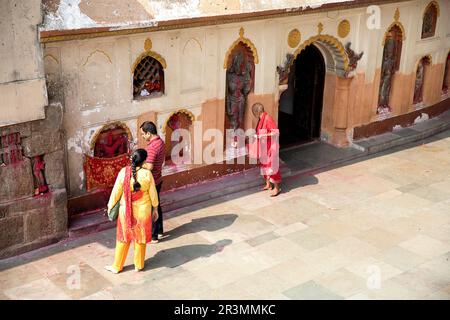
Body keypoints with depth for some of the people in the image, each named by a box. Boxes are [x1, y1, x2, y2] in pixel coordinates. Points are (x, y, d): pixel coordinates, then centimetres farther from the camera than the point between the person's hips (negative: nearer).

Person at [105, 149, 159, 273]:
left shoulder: (123, 172, -17)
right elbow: (153, 193, -8)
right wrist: (155, 208, 8)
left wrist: (110, 206, 7)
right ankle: (139, 265, 31)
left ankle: (117, 266, 27)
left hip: (126, 210, 0)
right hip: (143, 211, 0)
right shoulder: (147, 174, -17)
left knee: (124, 237, 16)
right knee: (140, 237, 17)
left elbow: (116, 192, -8)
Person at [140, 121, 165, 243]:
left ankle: (153, 236, 10)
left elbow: (149, 167, -29)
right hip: (158, 180, 10)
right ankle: (159, 230, 34)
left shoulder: (152, 147, -26)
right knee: (157, 206, 21)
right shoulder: (160, 142, 5)